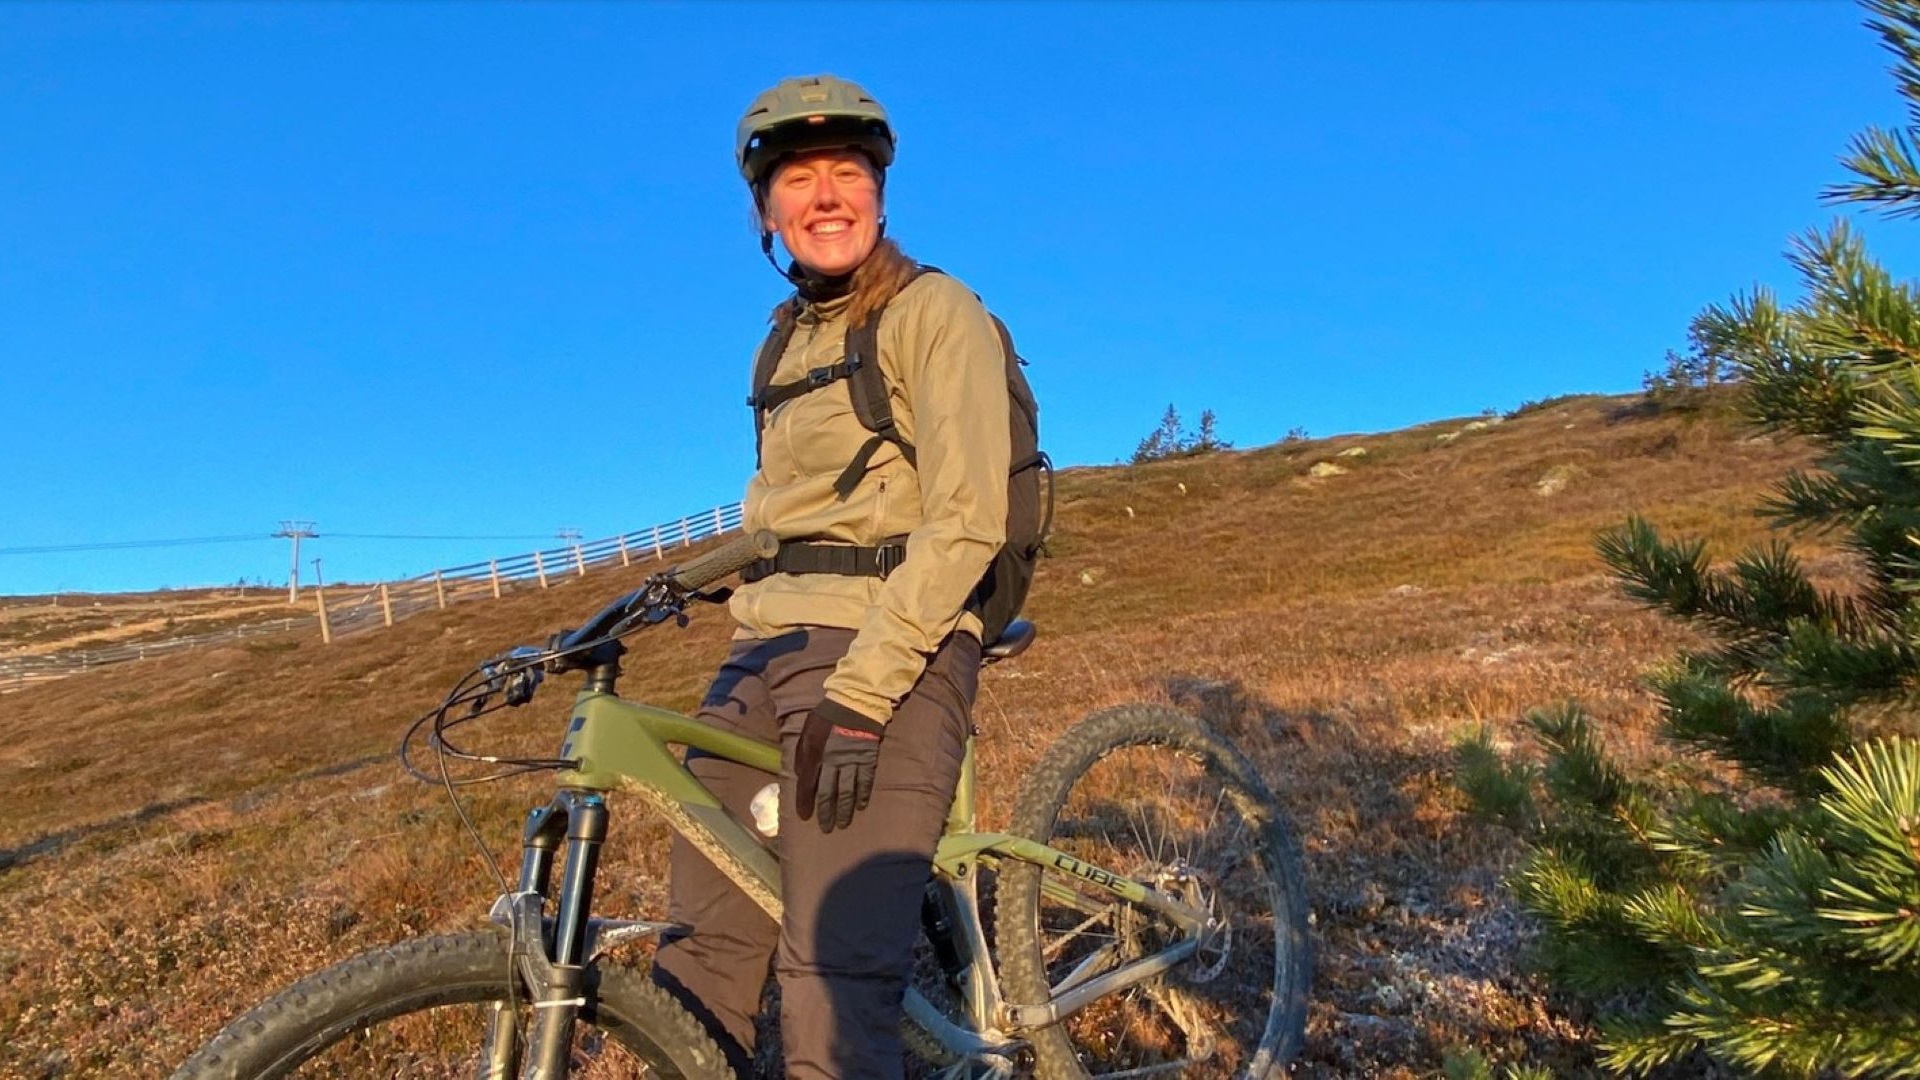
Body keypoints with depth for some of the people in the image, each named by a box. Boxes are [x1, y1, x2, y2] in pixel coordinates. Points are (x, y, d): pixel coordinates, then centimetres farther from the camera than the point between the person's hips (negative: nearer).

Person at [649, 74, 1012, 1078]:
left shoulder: (934, 312, -1)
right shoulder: (784, 339, 22)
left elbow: (965, 521, -12)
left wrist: (859, 693, -19)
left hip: (887, 651, -7)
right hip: (765, 647, 7)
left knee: (834, 978, -14)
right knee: (697, 962, 3)